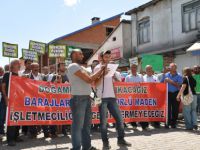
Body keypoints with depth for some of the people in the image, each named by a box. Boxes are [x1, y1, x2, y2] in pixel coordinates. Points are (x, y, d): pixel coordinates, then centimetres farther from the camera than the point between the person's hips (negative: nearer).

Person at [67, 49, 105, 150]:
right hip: (78, 99, -10)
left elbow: (92, 80, 17)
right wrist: (100, 70, -7)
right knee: (78, 125, -3)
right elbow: (89, 80, -18)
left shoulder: (81, 67, 19)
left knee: (87, 124, 15)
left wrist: (101, 74, 5)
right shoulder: (73, 66, -11)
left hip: (86, 98, 10)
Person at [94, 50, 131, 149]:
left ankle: (121, 139, 18)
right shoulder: (98, 68, -2)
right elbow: (96, 84, -9)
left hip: (111, 97, 6)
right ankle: (105, 142, 11)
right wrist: (102, 73, -17)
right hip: (102, 97, -5)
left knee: (119, 118, 5)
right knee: (103, 121, 0)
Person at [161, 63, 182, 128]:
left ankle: (173, 123, 16)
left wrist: (170, 81, -17)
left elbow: (178, 85, -12)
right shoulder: (166, 75, 7)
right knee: (167, 108, -2)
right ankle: (167, 123, 3)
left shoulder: (179, 76, 1)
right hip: (168, 93, 1)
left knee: (175, 109, 5)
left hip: (176, 94, 0)